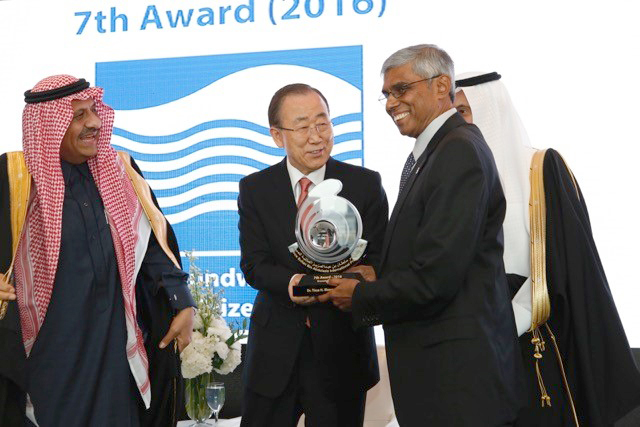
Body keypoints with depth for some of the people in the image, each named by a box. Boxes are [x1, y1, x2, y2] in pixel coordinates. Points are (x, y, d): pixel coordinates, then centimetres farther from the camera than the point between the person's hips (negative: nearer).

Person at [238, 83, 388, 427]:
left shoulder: (365, 185, -1)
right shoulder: (254, 189, 1)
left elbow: (378, 258, -4)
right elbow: (253, 265, -5)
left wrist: (366, 274, -28)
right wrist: (291, 282, -26)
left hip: (341, 348, 0)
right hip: (275, 350, 1)